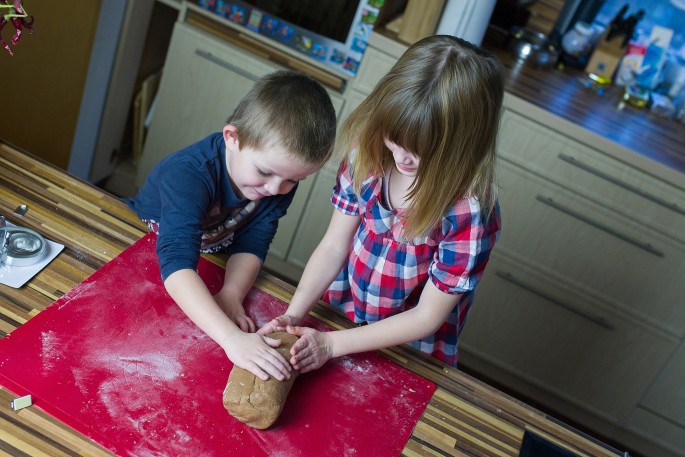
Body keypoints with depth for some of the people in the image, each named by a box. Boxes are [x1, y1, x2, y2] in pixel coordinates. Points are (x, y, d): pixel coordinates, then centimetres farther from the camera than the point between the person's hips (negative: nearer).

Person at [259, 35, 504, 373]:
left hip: (408, 354, -2)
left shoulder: (471, 212, -26)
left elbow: (427, 316, -19)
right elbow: (333, 247, -7)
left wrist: (332, 343, -22)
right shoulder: (368, 154, -14)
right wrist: (293, 315, -18)